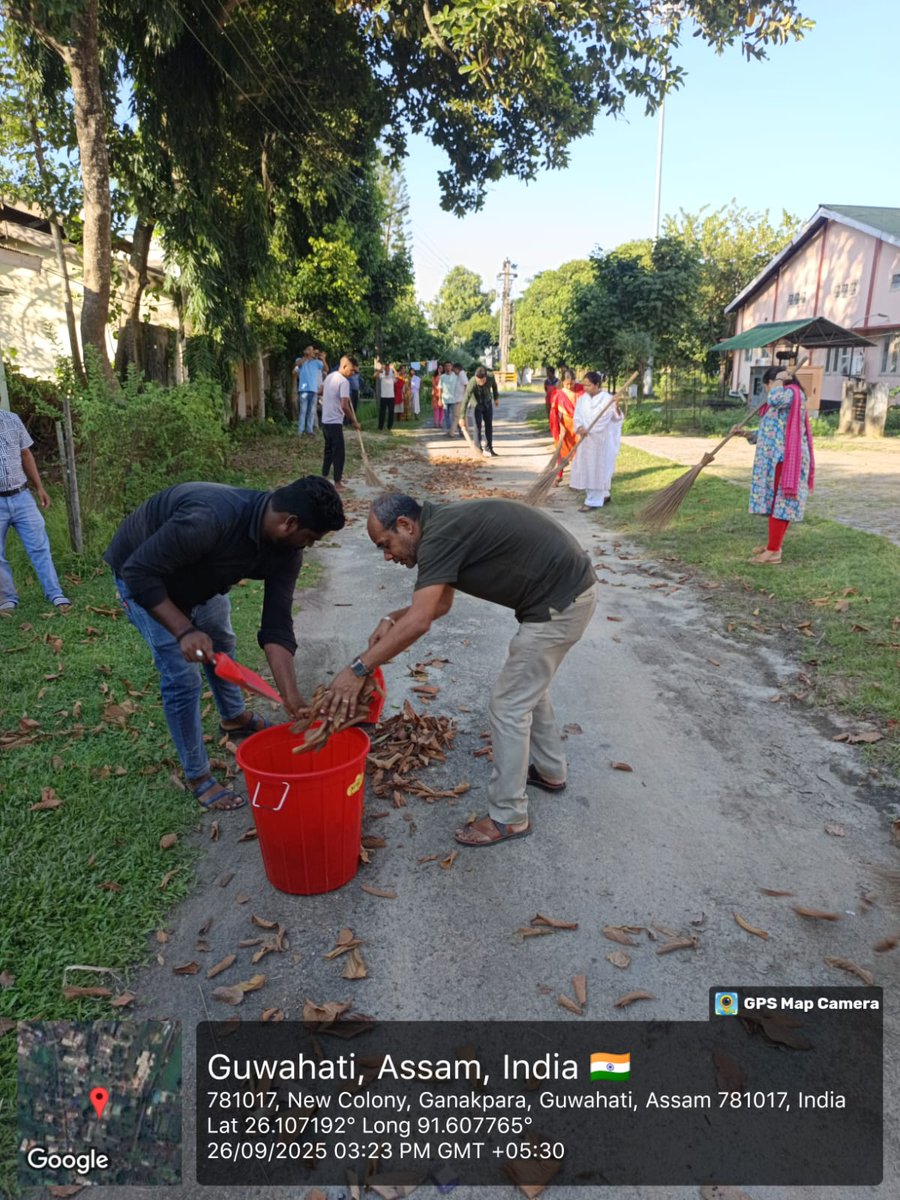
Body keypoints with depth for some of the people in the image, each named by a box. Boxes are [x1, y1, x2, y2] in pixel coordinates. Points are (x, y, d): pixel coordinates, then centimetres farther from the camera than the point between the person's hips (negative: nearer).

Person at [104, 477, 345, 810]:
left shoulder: (285, 551, -21)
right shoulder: (209, 519, -43)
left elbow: (276, 626, -21)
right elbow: (139, 572, -35)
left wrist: (293, 698, -27)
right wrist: (184, 630, -41)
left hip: (198, 574, 7)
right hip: (144, 578, -7)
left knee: (220, 644, 23)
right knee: (183, 676, -9)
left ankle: (235, 718, 51)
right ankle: (197, 776, 10)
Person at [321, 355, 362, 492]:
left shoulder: (330, 377, 11)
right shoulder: (344, 381, -17)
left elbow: (322, 392, 29)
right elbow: (344, 406, -23)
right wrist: (354, 421, -13)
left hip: (325, 420, 9)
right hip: (335, 422, -9)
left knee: (328, 450, 19)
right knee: (339, 453, -2)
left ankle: (324, 478, 27)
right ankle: (337, 483, 0)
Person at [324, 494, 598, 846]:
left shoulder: (440, 534, -19)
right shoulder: (444, 525, 11)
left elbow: (419, 622, -27)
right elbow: (440, 603, 21)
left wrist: (358, 669, -22)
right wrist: (391, 619, 5)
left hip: (560, 602, -10)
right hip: (569, 587, 10)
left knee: (508, 705, -1)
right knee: (528, 687, 26)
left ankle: (508, 816, 12)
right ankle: (550, 771, 43)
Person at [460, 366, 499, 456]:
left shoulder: (491, 378, -24)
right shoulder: (472, 384, -35)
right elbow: (465, 400, -35)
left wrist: (496, 398, 12)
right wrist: (462, 417, -38)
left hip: (488, 403, 4)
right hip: (476, 404, -4)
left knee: (489, 426, 8)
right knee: (478, 426, -8)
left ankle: (489, 448, 17)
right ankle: (479, 450, -2)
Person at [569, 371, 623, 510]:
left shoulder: (607, 399, -10)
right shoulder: (582, 399, 5)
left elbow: (617, 418, -11)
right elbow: (577, 416, -2)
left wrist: (617, 410, -31)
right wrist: (579, 428, -20)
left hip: (601, 440, -6)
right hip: (585, 439, 6)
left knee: (597, 469, -2)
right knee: (586, 468, 12)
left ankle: (593, 501, 3)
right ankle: (603, 495, 28)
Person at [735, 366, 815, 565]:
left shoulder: (792, 392, -9)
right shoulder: (784, 397, 23)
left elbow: (774, 400, -32)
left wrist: (779, 380, -14)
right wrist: (747, 433, 13)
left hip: (784, 459, -10)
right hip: (776, 458, 10)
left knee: (779, 502, -8)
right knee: (775, 502, 13)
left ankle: (773, 551, -6)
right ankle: (773, 545, 22)